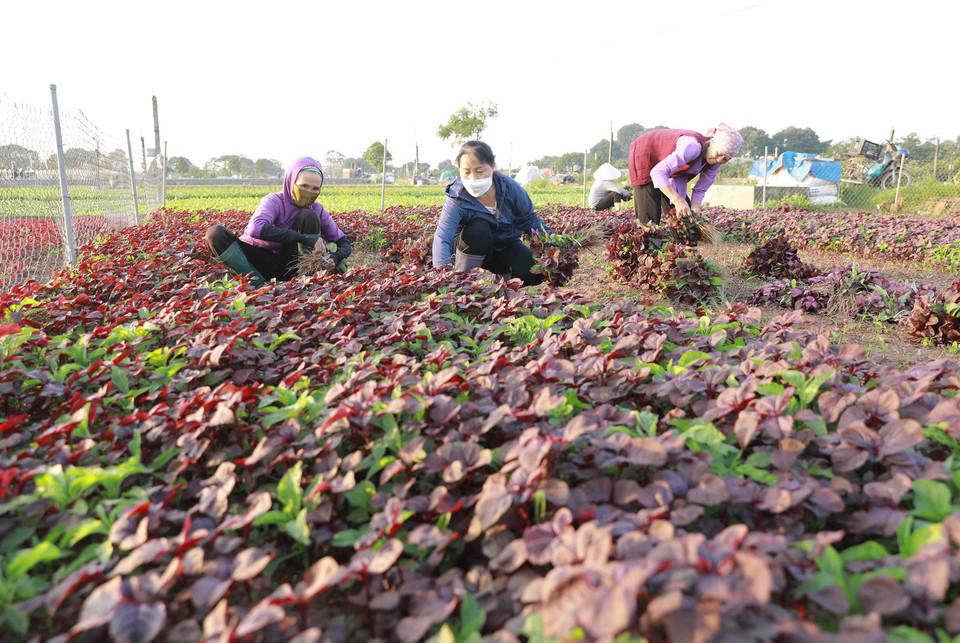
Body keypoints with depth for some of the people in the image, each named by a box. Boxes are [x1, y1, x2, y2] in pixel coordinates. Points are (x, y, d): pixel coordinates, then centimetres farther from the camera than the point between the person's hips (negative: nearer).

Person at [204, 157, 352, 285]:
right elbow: (255, 229, -35)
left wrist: (335, 257, -27)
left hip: (287, 268, 2)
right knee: (215, 233, -25)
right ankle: (258, 283, -27)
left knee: (309, 216, -17)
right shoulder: (274, 201, -13)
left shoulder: (317, 210, -1)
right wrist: (305, 238, -39)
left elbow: (344, 243, 0)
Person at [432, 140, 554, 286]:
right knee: (479, 228, -36)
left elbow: (529, 220, -4)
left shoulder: (510, 187, -18)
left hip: (506, 246, 3)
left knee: (533, 275, -23)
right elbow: (442, 239, -40)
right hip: (473, 253, -3)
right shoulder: (457, 200, -28)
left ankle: (503, 275, 10)